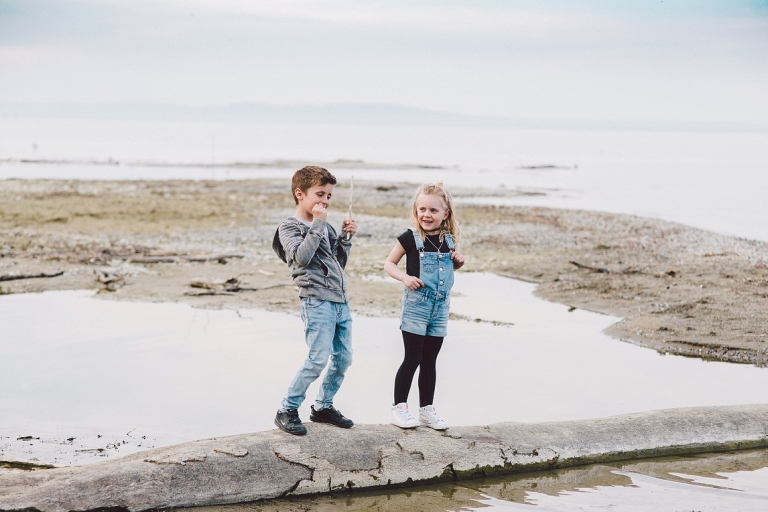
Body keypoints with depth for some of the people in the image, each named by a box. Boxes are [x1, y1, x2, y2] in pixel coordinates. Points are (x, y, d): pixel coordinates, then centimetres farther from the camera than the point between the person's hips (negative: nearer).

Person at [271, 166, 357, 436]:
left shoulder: (324, 227, 18)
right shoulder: (289, 227, -2)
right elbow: (301, 256, -20)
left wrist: (345, 237, 7)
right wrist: (318, 224, -16)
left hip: (340, 301, 8)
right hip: (317, 302, -7)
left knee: (343, 357, 8)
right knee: (318, 358, -13)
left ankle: (323, 406, 22)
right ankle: (287, 410, -1)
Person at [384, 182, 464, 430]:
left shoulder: (448, 241, 5)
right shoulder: (410, 239, -10)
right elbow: (389, 264, -3)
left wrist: (458, 262, 1)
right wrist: (405, 277, -20)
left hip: (440, 309, 5)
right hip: (415, 307, -5)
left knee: (429, 360, 12)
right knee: (413, 358, -2)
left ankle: (427, 409, 19)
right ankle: (399, 407, 8)